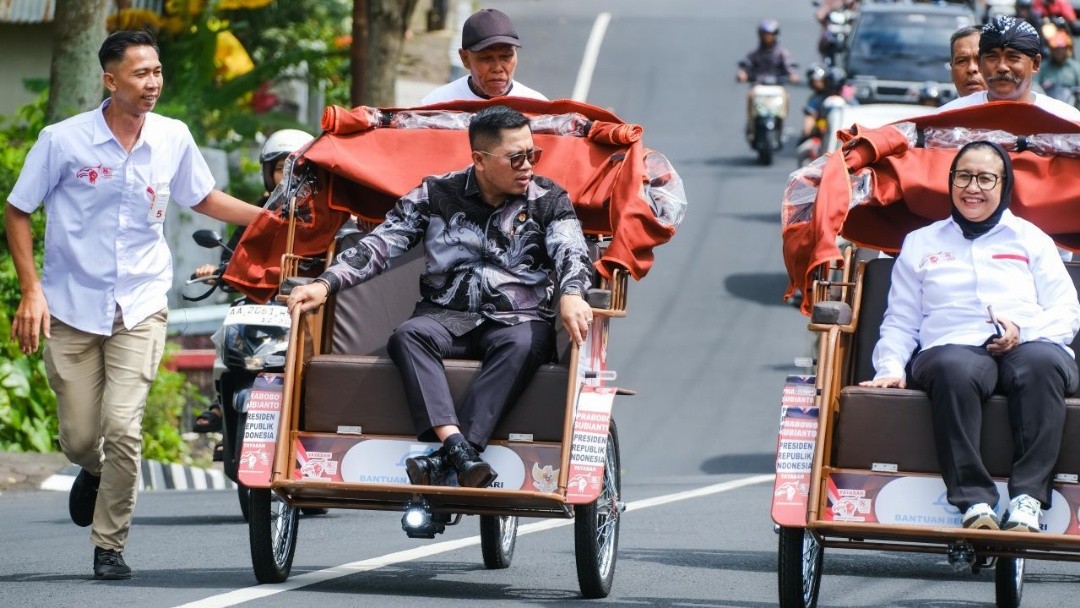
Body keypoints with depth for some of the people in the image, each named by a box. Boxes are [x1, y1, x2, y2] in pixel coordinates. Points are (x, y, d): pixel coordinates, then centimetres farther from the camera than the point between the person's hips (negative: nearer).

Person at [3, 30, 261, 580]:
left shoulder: (173, 139, 0)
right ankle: (93, 472, 41)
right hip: (71, 307, -1)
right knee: (79, 437, 3)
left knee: (122, 426, -14)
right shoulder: (64, 141, -9)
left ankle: (110, 545, 3)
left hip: (140, 307, 1)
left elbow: (204, 199, 18)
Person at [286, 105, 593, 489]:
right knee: (408, 336, -32)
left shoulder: (549, 201, 8)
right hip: (447, 316, 1)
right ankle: (456, 445, -49)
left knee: (522, 345, -36)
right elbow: (381, 245, 4)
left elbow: (570, 251, -8)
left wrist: (571, 294, -32)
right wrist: (325, 284, -11)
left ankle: (446, 460, -46)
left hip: (519, 318, -1)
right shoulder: (438, 195, 9)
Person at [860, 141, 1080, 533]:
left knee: (1041, 363, -39)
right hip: (955, 347, 0)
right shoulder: (921, 244, 27)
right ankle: (975, 501, -46)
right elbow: (900, 321, 21)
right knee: (954, 370, -39)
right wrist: (890, 368, 1)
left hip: (1029, 347, 0)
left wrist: (1024, 330, -7)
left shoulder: (1030, 239, 24)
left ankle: (1028, 500, -44)